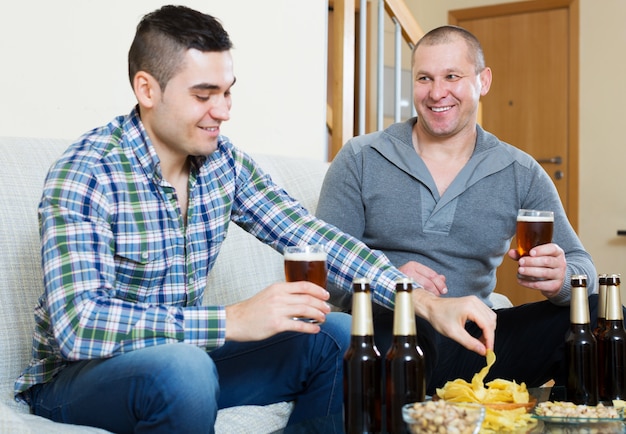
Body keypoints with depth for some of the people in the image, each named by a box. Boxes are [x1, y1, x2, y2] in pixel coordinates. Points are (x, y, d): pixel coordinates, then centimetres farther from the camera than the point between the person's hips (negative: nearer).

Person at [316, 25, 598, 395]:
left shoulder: (522, 174, 9)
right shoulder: (360, 160, 4)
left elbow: (580, 264, 7)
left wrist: (560, 279, -19)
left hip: (474, 345, 3)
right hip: (386, 333, -3)